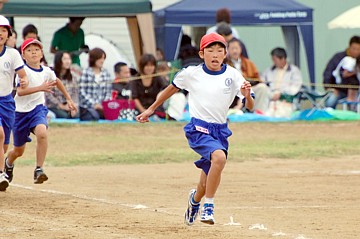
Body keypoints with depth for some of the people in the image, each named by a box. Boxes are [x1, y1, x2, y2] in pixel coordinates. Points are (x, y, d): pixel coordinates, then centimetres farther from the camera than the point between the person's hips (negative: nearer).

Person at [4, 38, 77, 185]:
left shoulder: (47, 71, -1)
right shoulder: (23, 70, -16)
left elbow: (57, 82, 22)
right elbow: (20, 91, -30)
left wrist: (68, 99, 27)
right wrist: (41, 88, -41)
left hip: (38, 108, 2)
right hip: (21, 111, -2)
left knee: (42, 133, -32)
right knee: (18, 151, 11)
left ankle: (39, 170, -24)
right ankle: (8, 163, 48)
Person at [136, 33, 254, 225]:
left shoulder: (232, 75, -3)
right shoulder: (191, 73, -4)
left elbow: (250, 107, -5)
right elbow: (173, 88, 14)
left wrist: (247, 95, -28)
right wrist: (151, 109, 20)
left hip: (220, 130, 3)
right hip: (198, 129, -3)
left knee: (207, 183, 12)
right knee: (219, 157, -33)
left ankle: (195, 200, 49)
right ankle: (208, 207, -20)